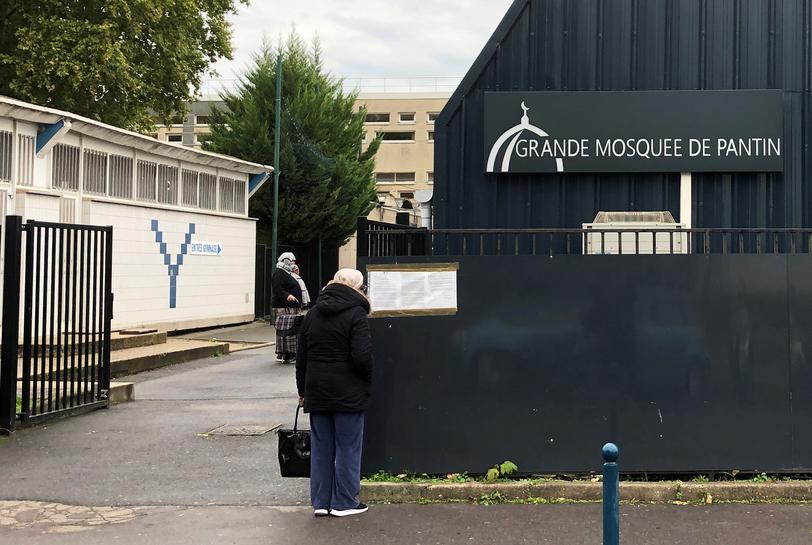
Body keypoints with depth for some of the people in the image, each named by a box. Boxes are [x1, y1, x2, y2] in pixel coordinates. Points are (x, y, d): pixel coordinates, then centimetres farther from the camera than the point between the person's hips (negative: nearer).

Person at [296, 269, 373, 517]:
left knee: (321, 447, 11)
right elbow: (363, 356, -18)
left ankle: (320, 501, 14)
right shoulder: (355, 314, -10)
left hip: (317, 392, 6)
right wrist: (367, 380, 1)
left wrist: (303, 390, 19)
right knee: (348, 446, 3)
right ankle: (344, 502, 7)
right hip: (348, 393, -6)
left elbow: (301, 357, 13)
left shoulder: (312, 313, 10)